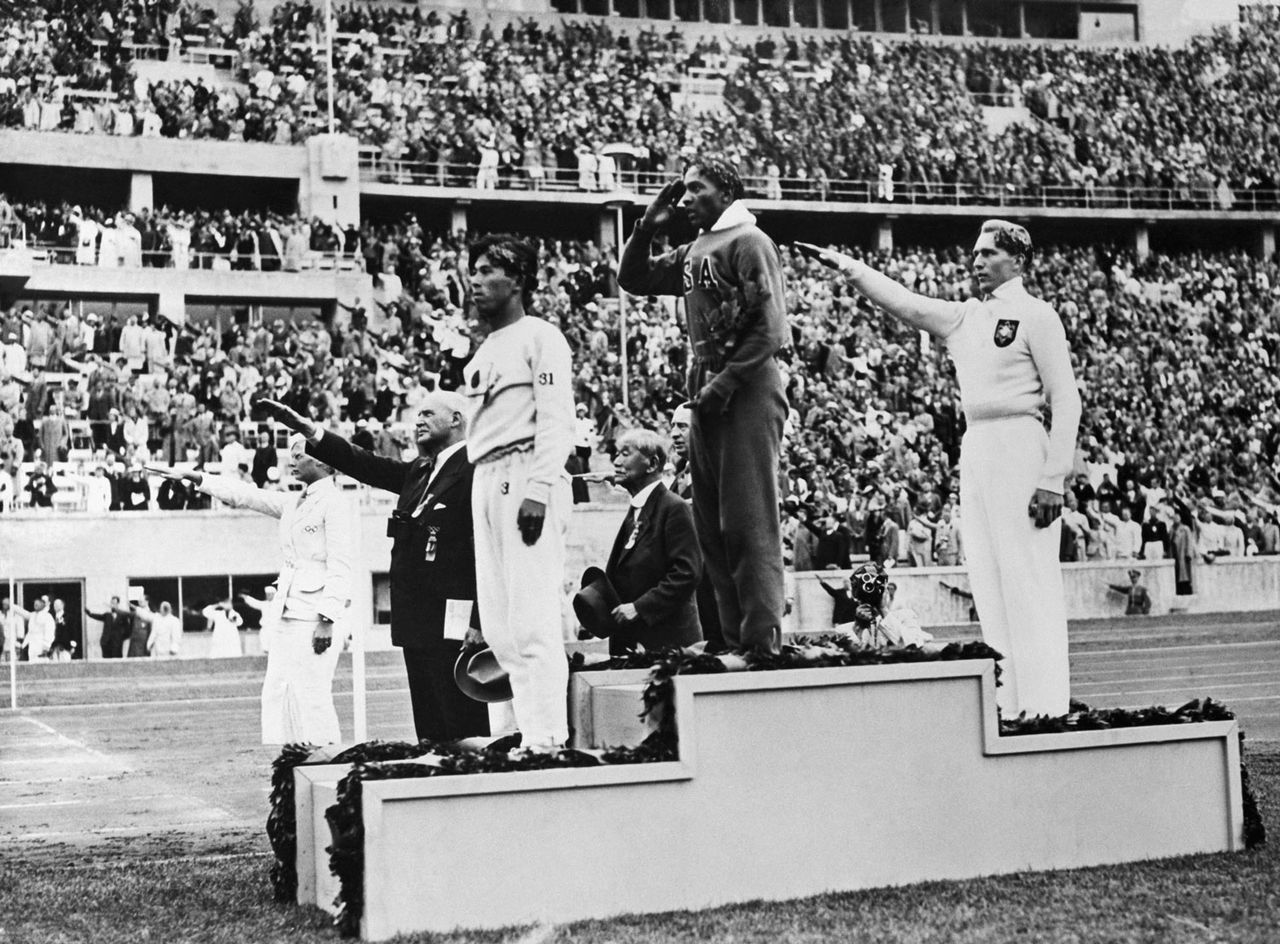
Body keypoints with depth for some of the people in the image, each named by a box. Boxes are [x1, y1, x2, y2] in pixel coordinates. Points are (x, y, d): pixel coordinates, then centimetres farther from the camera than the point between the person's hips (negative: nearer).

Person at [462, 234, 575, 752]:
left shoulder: (540, 337, -1)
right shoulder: (481, 353, 23)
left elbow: (556, 419, -11)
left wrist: (539, 489, -20)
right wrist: (484, 493, 11)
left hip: (526, 477, -9)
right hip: (485, 482, 9)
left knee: (533, 617, -12)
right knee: (497, 621, 6)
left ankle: (547, 737, -11)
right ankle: (526, 728, 11)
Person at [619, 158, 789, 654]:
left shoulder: (748, 242, -6)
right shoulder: (694, 251, 19)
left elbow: (769, 327, -14)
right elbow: (633, 279, 26)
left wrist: (724, 384, -17)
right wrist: (648, 228, 12)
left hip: (748, 390, -9)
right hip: (707, 391, 9)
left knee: (749, 521, -10)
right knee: (711, 524, 8)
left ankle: (763, 641, -9)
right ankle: (733, 639, 13)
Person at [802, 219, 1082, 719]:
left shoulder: (1036, 316, -5)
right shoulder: (963, 316, 16)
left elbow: (1066, 401, -9)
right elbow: (905, 303, 14)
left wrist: (1053, 480, -14)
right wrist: (846, 265, 3)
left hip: (1019, 447, -8)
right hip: (973, 451, 8)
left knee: (1029, 582, -8)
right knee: (987, 584, 7)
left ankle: (1044, 705, -5)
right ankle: (1006, 702, 12)